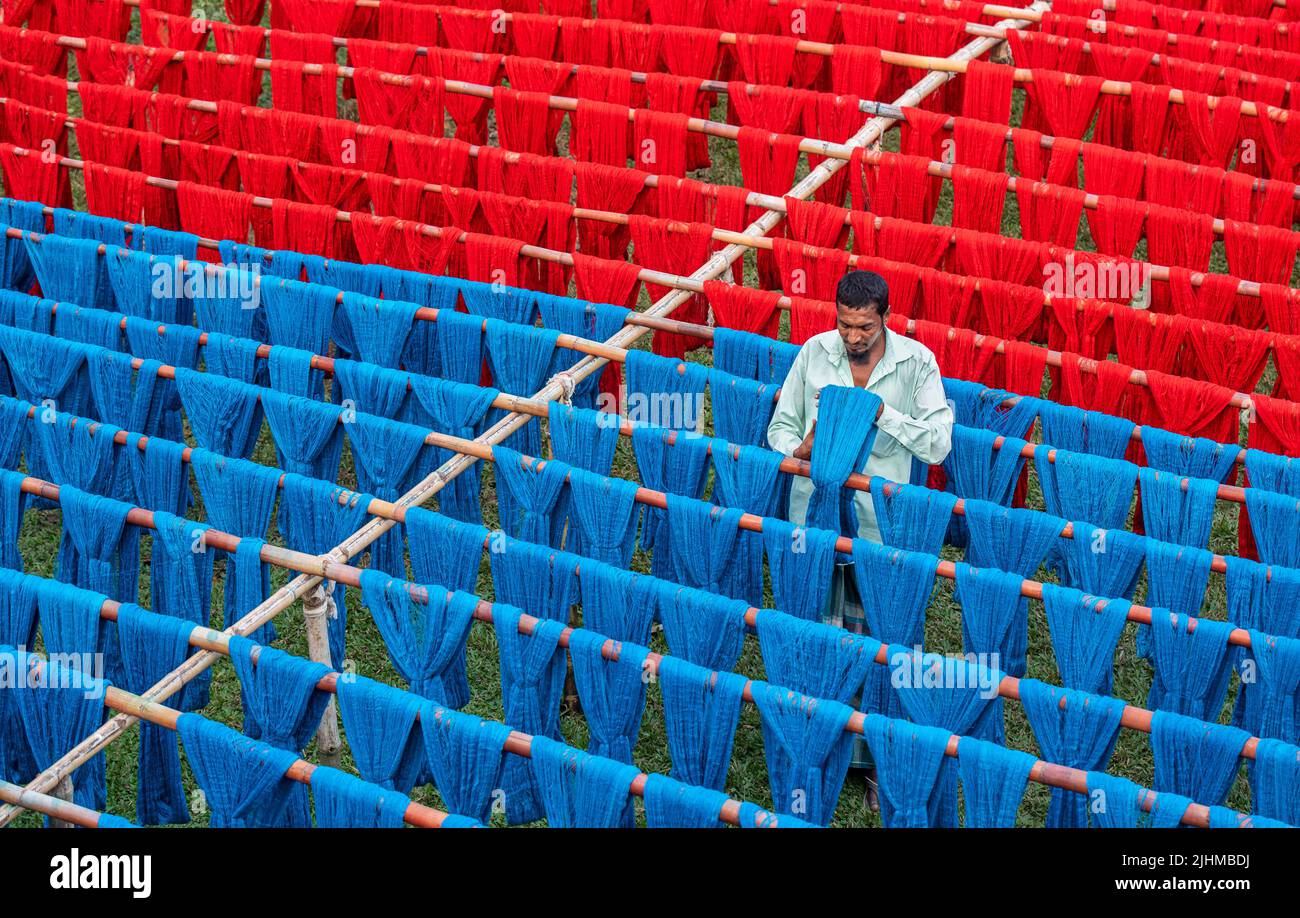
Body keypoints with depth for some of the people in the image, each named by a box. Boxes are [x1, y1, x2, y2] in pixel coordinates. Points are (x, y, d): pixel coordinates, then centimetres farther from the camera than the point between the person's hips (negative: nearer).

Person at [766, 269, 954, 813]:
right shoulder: (814, 353, 2)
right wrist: (798, 451, -14)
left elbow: (938, 443, -9)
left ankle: (876, 758, 18)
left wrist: (881, 411, -20)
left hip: (881, 523, -1)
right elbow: (780, 425, 8)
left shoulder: (917, 362, -4)